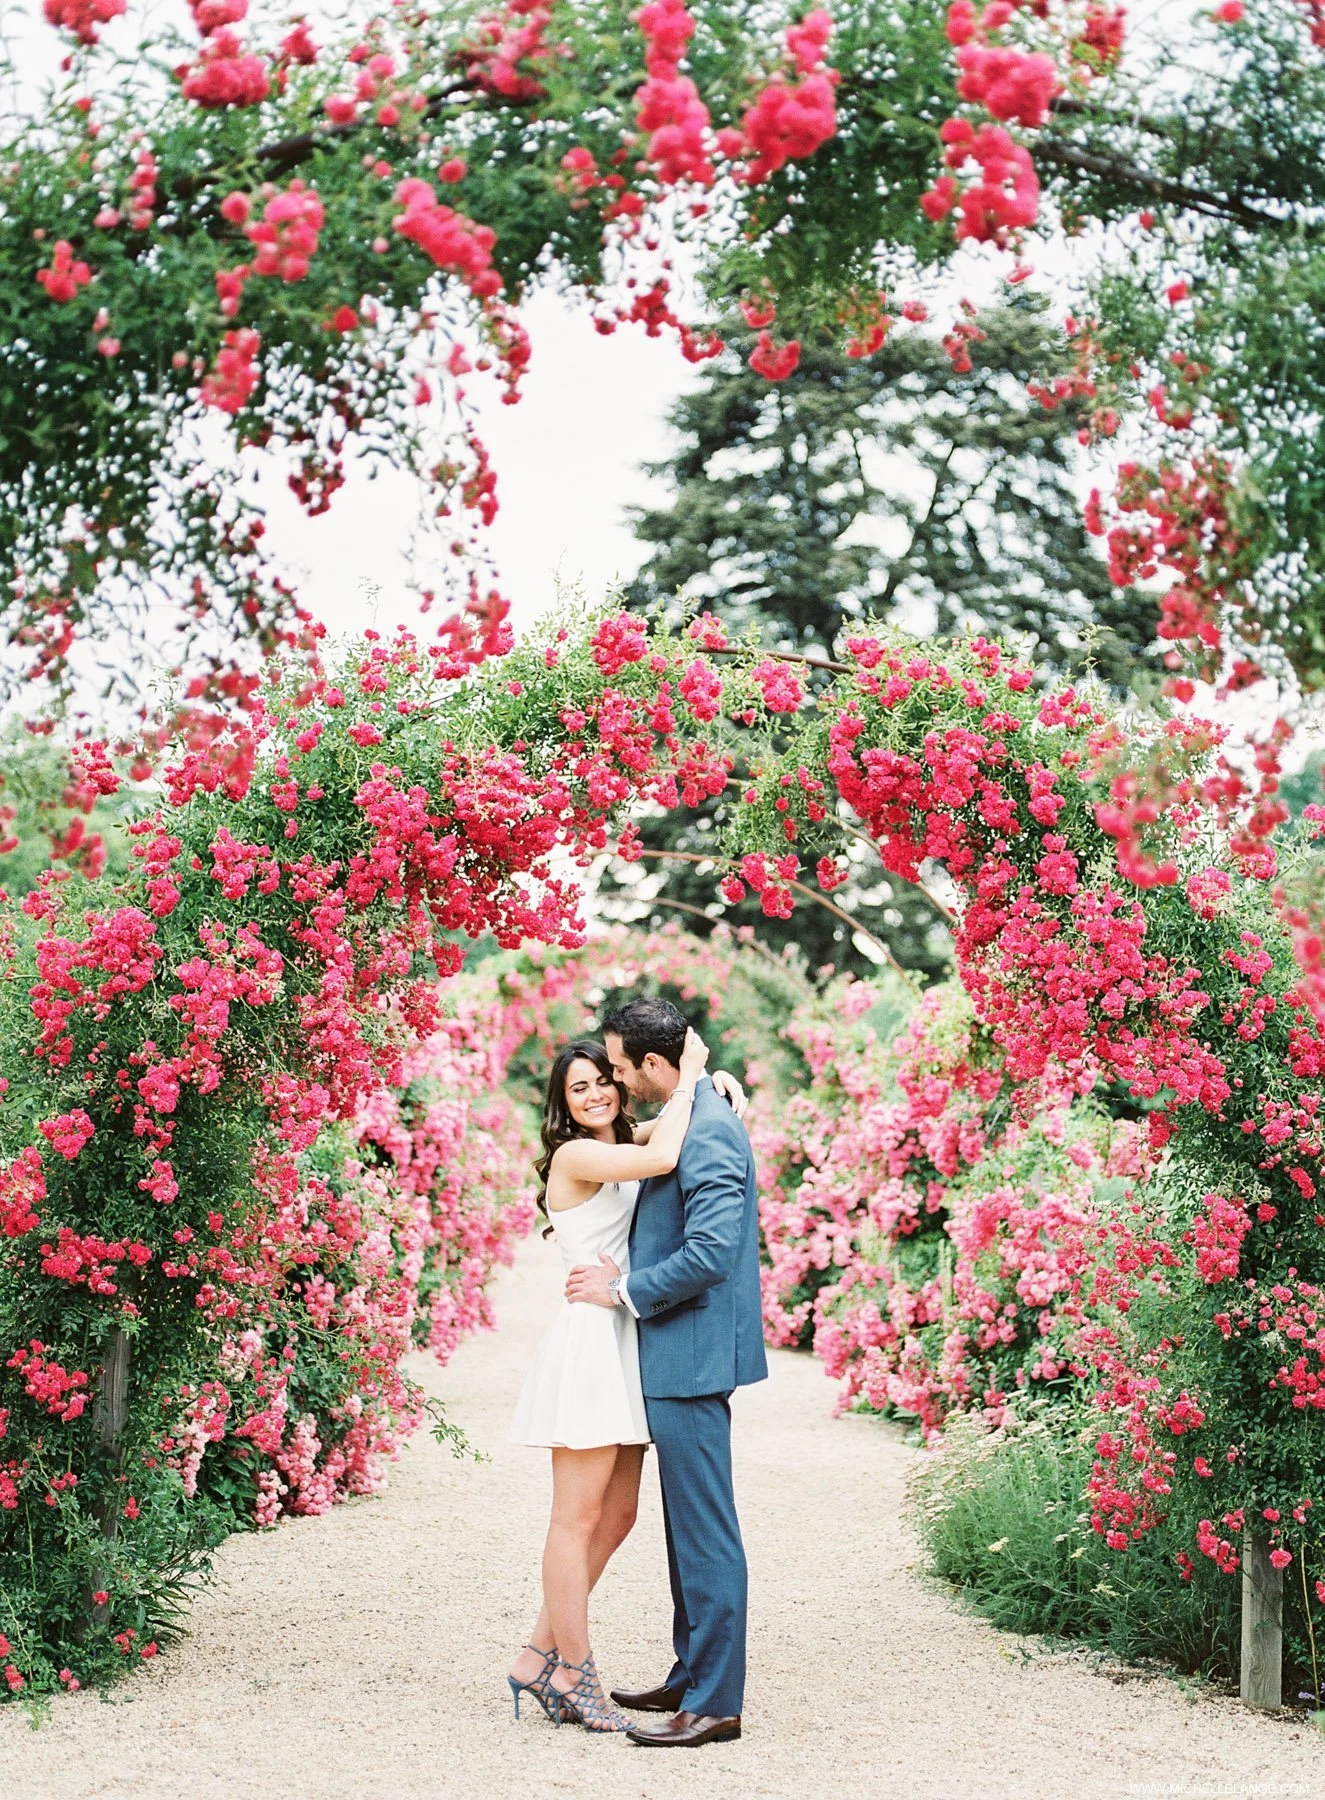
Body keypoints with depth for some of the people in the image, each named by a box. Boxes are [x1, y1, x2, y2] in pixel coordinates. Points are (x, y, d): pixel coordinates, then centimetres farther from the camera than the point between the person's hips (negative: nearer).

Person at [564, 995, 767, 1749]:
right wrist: (626, 1267, 4)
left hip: (691, 1357, -11)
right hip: (681, 1355, 11)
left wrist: (623, 1289, -14)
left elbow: (710, 1253, -25)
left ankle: (716, 1702, 3)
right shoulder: (688, 1119, 13)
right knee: (689, 1528, 18)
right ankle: (692, 1676, 28)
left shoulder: (708, 1131, -19)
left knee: (706, 1532, -4)